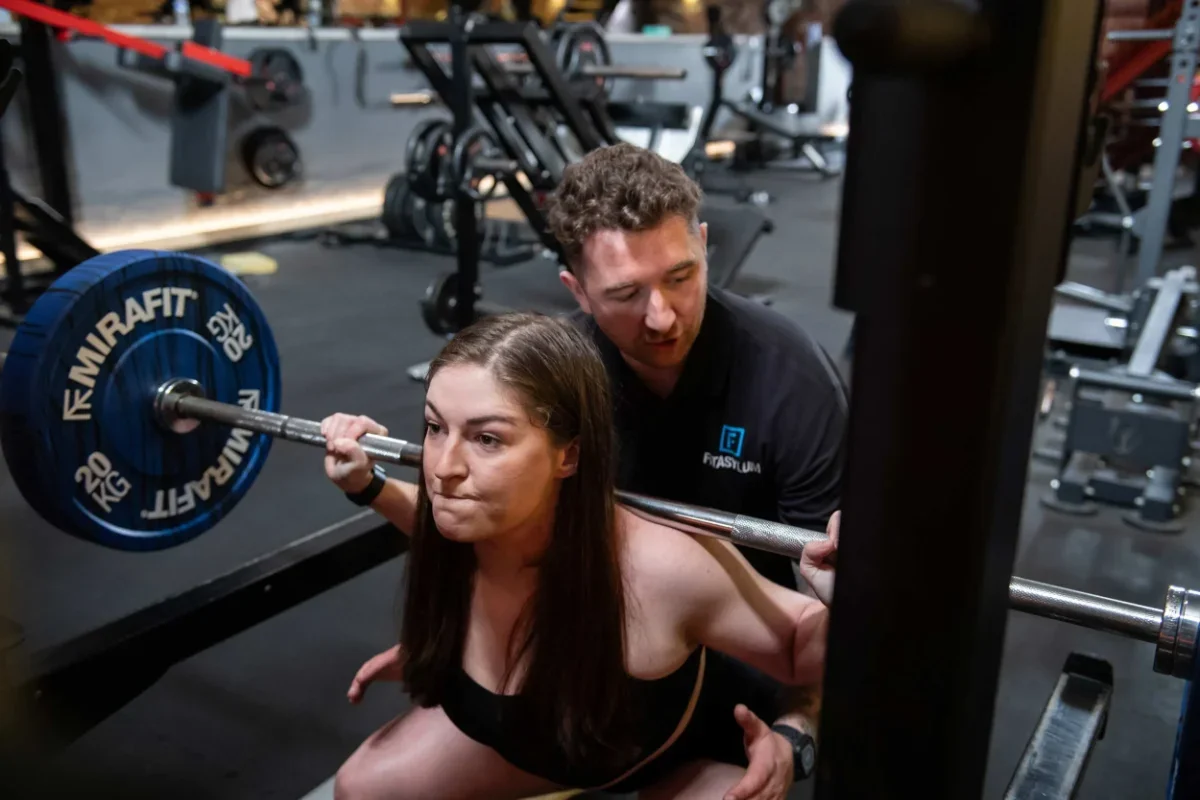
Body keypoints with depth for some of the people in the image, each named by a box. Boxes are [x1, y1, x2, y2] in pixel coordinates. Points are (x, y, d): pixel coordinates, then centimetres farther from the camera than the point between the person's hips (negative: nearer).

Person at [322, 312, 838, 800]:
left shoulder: (665, 568, -41)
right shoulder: (463, 517, -27)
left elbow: (806, 652, -24)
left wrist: (837, 602, -44)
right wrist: (366, 484, -11)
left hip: (695, 753, -3)